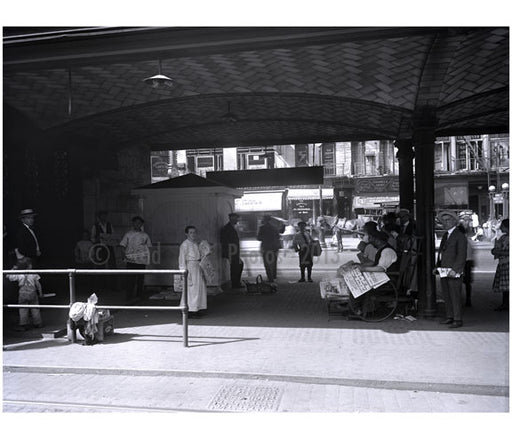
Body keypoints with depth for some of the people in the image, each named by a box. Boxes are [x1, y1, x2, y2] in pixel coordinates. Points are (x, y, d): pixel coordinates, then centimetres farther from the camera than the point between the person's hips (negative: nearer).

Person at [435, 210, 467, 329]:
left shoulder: (460, 236, -7)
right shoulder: (445, 235, 19)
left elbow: (462, 255, -14)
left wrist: (455, 270, -21)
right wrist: (437, 267, 15)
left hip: (454, 272, -8)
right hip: (444, 272, 8)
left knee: (455, 296, -4)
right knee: (447, 296, 12)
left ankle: (458, 320, 2)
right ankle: (450, 317, 21)